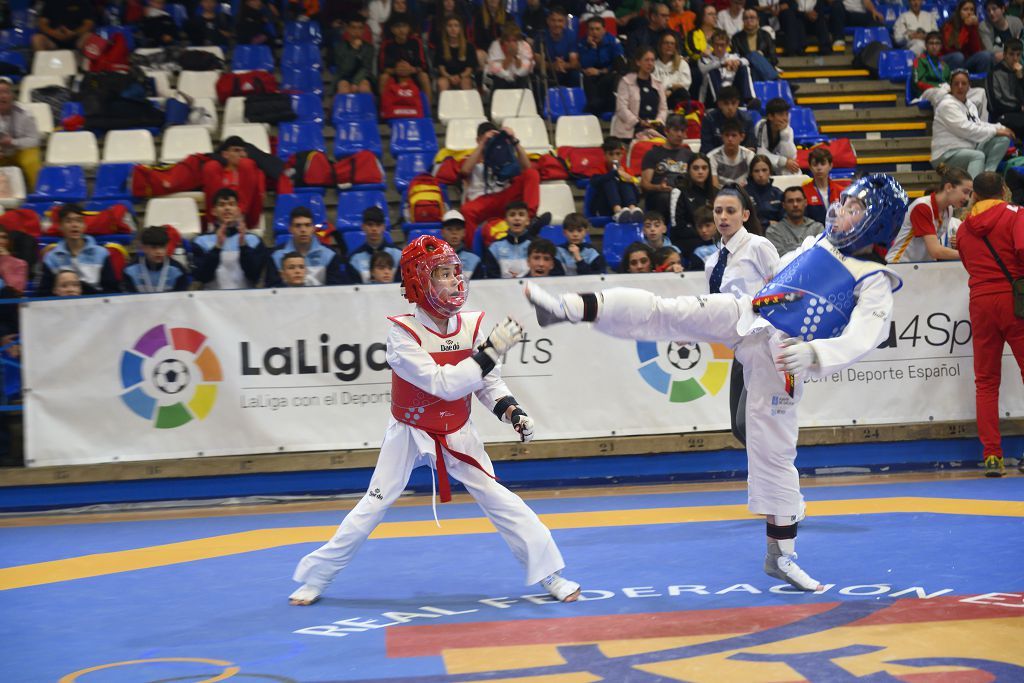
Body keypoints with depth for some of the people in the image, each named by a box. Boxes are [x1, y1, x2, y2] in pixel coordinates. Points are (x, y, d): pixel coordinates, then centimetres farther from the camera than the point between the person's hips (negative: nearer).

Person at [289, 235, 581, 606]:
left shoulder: (471, 325, -11)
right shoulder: (402, 333, -24)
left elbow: (488, 381, 0)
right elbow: (442, 384, -34)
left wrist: (511, 410, -19)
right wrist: (490, 351, -37)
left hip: (457, 435, 3)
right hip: (409, 434, -3)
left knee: (499, 500, -5)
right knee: (372, 507, 1)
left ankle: (550, 574, 3)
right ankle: (315, 578, 16)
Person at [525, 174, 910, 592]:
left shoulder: (874, 282, -7)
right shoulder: (816, 244, 13)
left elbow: (861, 340, -22)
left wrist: (814, 353, -39)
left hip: (781, 358, -5)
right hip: (743, 317, 5)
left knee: (775, 453, 1)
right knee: (661, 313, -14)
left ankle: (781, 554, 14)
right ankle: (567, 308, -20)